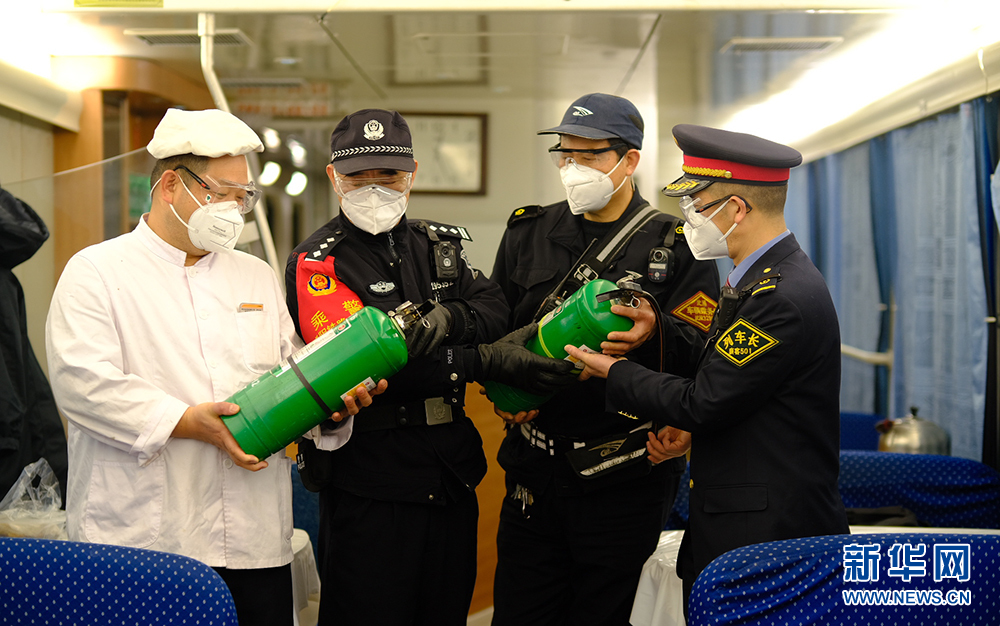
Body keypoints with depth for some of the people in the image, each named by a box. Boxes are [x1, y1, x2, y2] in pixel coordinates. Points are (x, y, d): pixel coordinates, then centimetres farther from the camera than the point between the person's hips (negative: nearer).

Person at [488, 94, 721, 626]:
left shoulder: (676, 246, 1)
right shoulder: (528, 233, 11)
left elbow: (701, 348, -8)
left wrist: (652, 336, -28)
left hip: (623, 479, -3)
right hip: (534, 470, 3)